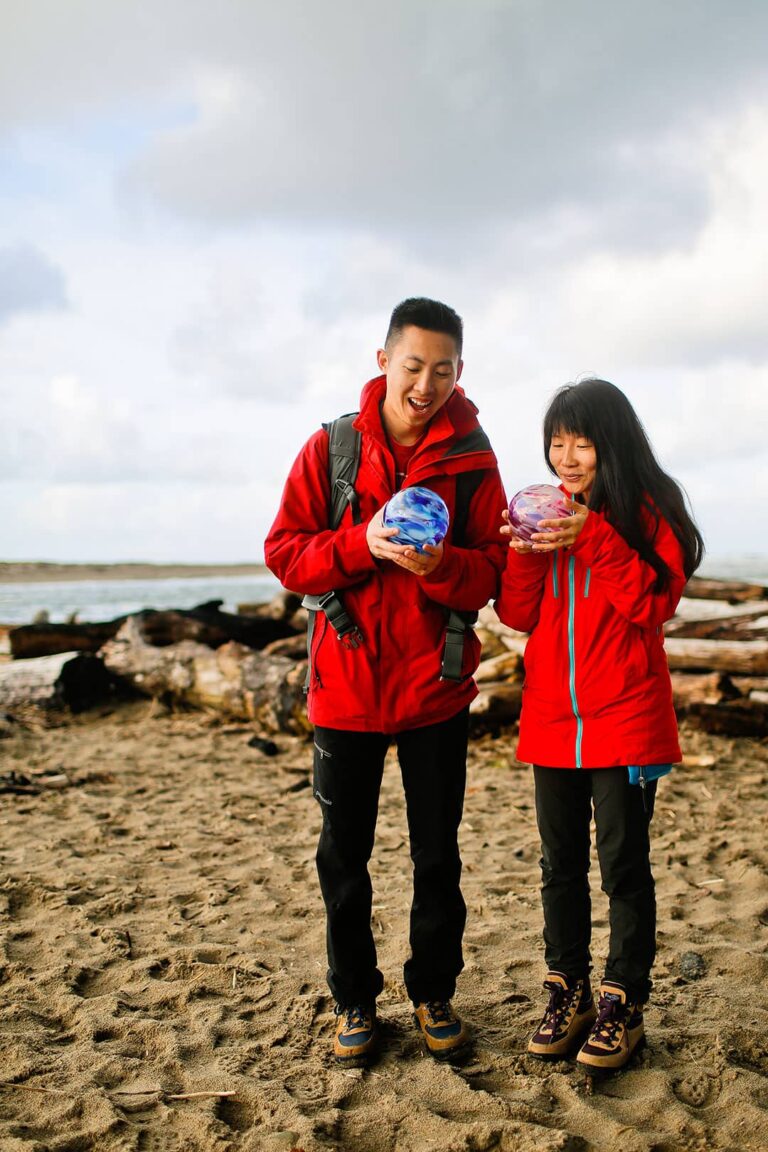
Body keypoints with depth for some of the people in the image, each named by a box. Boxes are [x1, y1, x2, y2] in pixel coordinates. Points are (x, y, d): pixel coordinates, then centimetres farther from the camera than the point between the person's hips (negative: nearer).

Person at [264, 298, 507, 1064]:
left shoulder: (472, 459, -3)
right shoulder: (331, 447, -3)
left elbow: (495, 571, -4)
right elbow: (283, 552, -6)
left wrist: (440, 564, -25)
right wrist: (362, 543, -22)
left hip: (435, 687, 0)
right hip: (345, 684, 0)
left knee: (437, 856, 12)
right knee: (343, 855, 11)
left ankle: (433, 993, 32)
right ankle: (354, 999, 29)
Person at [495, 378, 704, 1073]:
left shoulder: (646, 510, -3)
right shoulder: (545, 513, 9)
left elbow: (656, 603, -15)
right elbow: (517, 616, 4)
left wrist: (594, 539, -22)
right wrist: (526, 551, -13)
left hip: (625, 720, -4)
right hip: (553, 720, 5)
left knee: (623, 863, 3)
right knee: (562, 864, 13)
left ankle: (623, 1004, 17)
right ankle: (568, 992, 26)